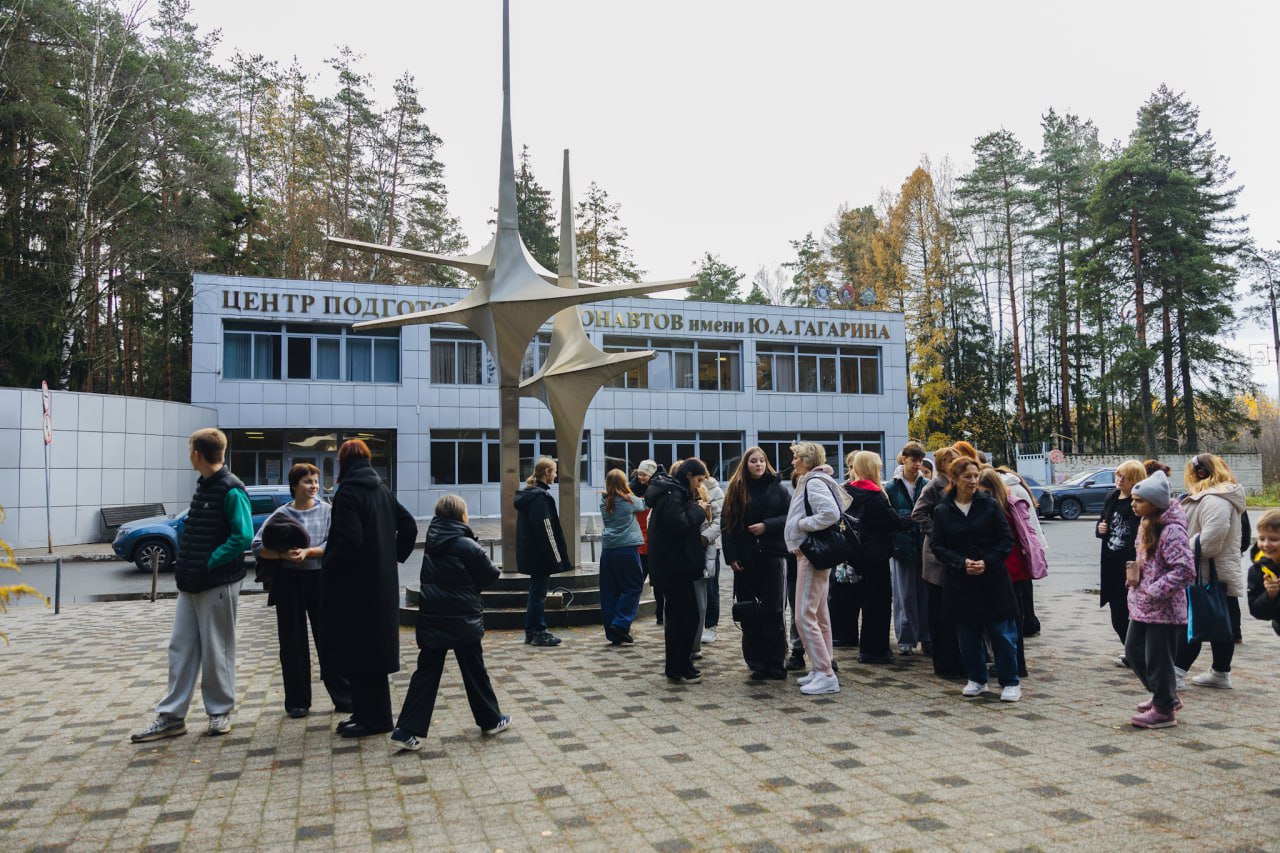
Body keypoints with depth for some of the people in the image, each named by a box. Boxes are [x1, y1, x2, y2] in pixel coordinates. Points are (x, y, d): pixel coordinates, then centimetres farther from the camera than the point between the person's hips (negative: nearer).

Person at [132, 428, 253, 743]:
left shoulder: (231, 490, -16)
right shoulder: (203, 485, 11)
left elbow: (243, 537, -22)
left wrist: (209, 564, -20)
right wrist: (185, 566, 6)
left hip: (218, 585, -8)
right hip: (191, 583, 8)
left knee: (216, 650, 5)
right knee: (181, 647, 11)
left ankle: (220, 711, 20)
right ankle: (171, 716, 19)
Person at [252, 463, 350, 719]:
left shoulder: (327, 511, 2)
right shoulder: (281, 514, 3)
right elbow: (258, 546, -2)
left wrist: (307, 552, -19)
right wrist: (283, 554, -17)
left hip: (320, 580, 0)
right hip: (289, 582, 1)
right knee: (293, 642, 7)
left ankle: (343, 697, 11)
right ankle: (297, 702, 19)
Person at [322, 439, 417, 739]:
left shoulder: (348, 492, -15)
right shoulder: (382, 490, 10)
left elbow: (349, 539, -24)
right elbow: (409, 526, 13)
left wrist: (328, 565, -11)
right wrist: (394, 557, 15)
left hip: (355, 585, -8)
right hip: (381, 582, 8)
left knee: (360, 650, 0)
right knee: (372, 648, 15)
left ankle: (374, 718, 6)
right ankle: (365, 712, 24)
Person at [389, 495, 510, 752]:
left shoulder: (431, 544, 5)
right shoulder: (468, 546, -14)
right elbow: (490, 576, -6)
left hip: (431, 619, 5)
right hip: (463, 620, -5)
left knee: (426, 674, 6)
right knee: (474, 672, 10)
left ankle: (406, 732, 1)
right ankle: (491, 720, 24)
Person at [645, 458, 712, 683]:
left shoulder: (674, 492, 16)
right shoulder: (672, 494, -15)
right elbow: (679, 524, -26)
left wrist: (697, 510, 5)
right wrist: (698, 510, -12)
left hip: (673, 564, 11)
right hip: (675, 564, -11)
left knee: (678, 614, 15)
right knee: (687, 615, -5)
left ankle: (679, 665, 23)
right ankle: (678, 669, 1)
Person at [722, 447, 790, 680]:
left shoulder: (777, 488, 5)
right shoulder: (736, 488, 5)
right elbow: (726, 524, 1)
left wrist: (767, 526, -14)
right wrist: (731, 556, -7)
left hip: (772, 554, -1)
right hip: (745, 558, 1)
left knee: (773, 610, -1)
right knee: (749, 614, 4)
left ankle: (775, 663, 9)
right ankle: (756, 663, 13)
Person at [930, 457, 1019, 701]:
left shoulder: (990, 505, -1)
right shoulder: (942, 510, 1)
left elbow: (1006, 540, -1)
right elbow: (937, 545, -1)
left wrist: (987, 562, -14)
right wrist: (961, 563, -15)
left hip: (992, 580, -1)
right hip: (959, 582, 1)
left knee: (1002, 633, 3)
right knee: (968, 634, 9)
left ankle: (1010, 682, 16)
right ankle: (976, 679, 25)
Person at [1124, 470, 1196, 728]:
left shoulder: (1171, 531, -20)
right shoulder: (1147, 524, 9)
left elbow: (1185, 570, -25)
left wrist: (1154, 591, -22)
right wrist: (1136, 575, 6)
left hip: (1164, 609, -9)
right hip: (1142, 606, 9)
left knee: (1157, 659, 2)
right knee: (1134, 651, 17)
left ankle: (1164, 709, 19)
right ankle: (1166, 695, 35)